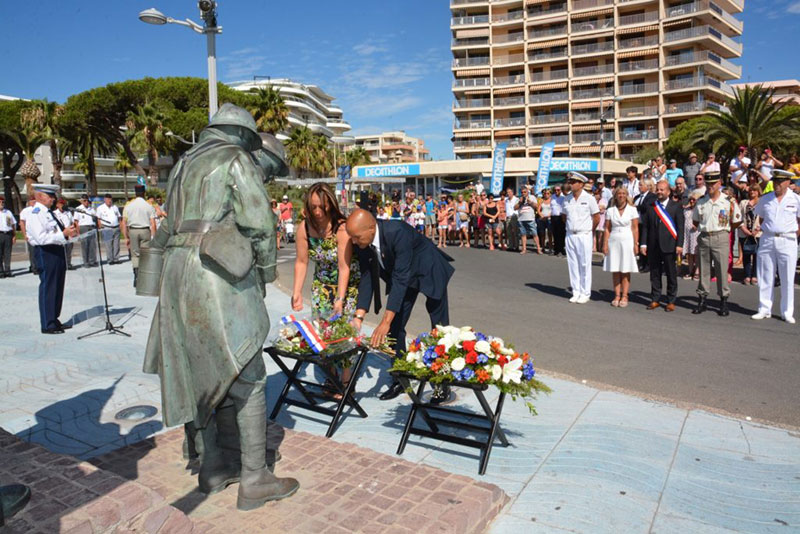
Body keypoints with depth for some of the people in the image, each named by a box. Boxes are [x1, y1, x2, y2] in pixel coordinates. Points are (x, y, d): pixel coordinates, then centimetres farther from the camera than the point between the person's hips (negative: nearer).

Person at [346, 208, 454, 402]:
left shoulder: (397, 232, -40)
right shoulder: (362, 243, -20)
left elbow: (401, 277, -40)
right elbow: (366, 278, -13)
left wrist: (386, 321, -42)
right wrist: (359, 316, -22)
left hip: (429, 272, -6)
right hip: (403, 277, 6)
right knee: (395, 327, 3)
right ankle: (400, 379, 18)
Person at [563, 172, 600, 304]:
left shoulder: (589, 198, -5)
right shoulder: (567, 199, 7)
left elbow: (597, 217, 0)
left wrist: (590, 231, 7)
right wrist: (569, 227, 13)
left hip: (584, 236, -4)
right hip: (570, 236, 4)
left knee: (585, 265, -1)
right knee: (573, 265, 7)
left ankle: (585, 293, 6)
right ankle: (576, 292, 16)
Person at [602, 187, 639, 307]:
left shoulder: (632, 210, 1)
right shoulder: (610, 210, 6)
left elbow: (635, 228, -1)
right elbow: (607, 229, 4)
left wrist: (636, 244, -7)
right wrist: (605, 244, -2)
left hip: (627, 241, -2)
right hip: (613, 242, 2)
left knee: (625, 271, 1)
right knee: (615, 270, 3)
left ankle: (624, 296, 5)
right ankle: (617, 296, 9)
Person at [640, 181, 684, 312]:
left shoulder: (676, 206, 2)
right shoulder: (649, 207, 9)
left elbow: (680, 227, -2)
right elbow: (645, 226, 8)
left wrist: (679, 244, -10)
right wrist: (643, 243, 0)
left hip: (669, 246, -2)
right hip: (653, 246, 3)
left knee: (671, 275, 4)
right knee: (654, 274, 8)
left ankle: (671, 301, 14)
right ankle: (655, 300, 18)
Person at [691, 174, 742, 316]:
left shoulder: (728, 202, -2)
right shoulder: (700, 202, 8)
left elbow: (737, 222, 5)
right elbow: (695, 221, 18)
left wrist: (723, 229, 3)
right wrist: (703, 229, 7)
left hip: (720, 238, -3)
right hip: (703, 238, 3)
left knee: (722, 270, -1)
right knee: (703, 270, 7)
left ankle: (724, 302, 8)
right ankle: (702, 300, 16)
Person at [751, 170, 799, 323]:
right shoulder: (766, 199, 8)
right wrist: (764, 229, 6)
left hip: (787, 241, -3)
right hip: (767, 240, 3)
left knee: (787, 279, 2)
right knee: (765, 278, 6)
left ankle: (787, 313, 10)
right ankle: (764, 310, 14)